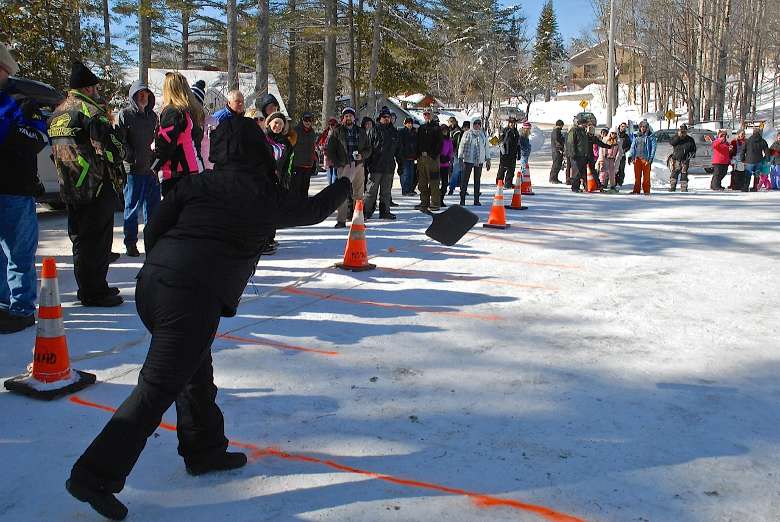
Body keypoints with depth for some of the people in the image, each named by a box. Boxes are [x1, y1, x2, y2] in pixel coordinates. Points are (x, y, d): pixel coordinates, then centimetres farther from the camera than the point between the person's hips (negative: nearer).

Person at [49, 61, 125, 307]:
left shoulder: (57, 113, 15)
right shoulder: (90, 110, -13)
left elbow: (54, 147, 21)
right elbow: (110, 147, -18)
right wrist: (118, 158, 0)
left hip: (69, 187, 9)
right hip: (96, 186, -9)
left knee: (81, 238, 16)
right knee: (97, 239, -2)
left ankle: (87, 287, 27)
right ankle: (94, 293, 2)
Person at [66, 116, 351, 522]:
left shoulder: (198, 183, 13)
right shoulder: (264, 196, 3)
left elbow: (154, 229, 11)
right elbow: (312, 210, 20)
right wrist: (346, 184, 36)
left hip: (151, 280, 7)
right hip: (195, 296, -7)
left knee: (195, 370, 22)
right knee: (158, 388, -2)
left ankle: (204, 450, 36)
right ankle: (95, 476, -1)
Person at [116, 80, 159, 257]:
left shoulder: (152, 115, 15)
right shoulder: (125, 114, -3)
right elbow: (120, 140, -9)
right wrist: (131, 157, -16)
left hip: (151, 167, 5)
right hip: (133, 169, -5)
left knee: (153, 206, 9)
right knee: (132, 207, 2)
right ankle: (130, 243, 10)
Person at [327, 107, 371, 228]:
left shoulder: (361, 132, 14)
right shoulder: (337, 132, 5)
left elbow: (368, 148, 16)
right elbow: (330, 150, 4)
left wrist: (362, 155, -5)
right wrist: (338, 163, -7)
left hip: (358, 165, 3)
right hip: (344, 166, -3)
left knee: (358, 193, 6)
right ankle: (341, 220, -6)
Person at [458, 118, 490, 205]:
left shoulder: (483, 135, 10)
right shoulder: (467, 134, -1)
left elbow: (486, 147, 15)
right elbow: (461, 146, 0)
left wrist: (488, 160, 12)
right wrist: (460, 158, -5)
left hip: (480, 161, 4)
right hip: (468, 160, -3)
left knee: (477, 181, 7)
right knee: (465, 180, -5)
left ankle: (476, 200, 12)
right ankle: (462, 199, 0)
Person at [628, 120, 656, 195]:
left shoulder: (650, 136, 2)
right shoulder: (636, 136, 15)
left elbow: (653, 147, -2)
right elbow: (633, 146, 18)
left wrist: (651, 158, -10)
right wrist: (630, 156, 8)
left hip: (646, 158, -4)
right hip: (637, 158, 4)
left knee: (646, 175, -3)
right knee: (637, 175, 2)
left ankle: (646, 190, 1)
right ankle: (636, 190, 6)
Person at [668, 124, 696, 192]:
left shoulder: (690, 140, 8)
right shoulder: (676, 137, 5)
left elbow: (693, 149, 15)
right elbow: (671, 142, -15)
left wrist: (692, 154, -4)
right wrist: (678, 136, -18)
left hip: (685, 160, 1)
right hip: (676, 159, -1)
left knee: (684, 174, 5)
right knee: (674, 173, -8)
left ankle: (684, 188, 10)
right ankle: (672, 187, -5)